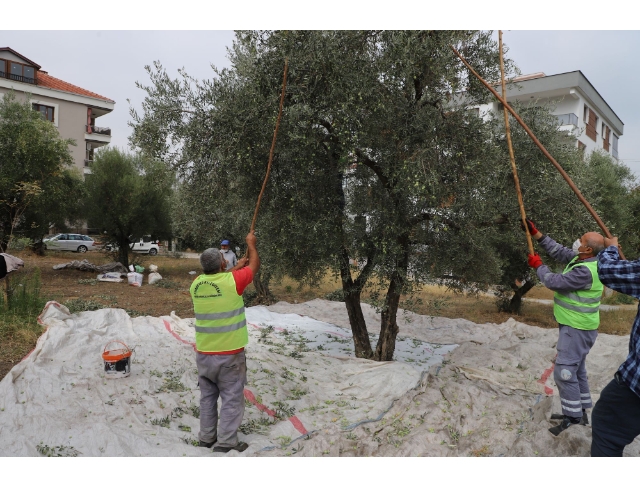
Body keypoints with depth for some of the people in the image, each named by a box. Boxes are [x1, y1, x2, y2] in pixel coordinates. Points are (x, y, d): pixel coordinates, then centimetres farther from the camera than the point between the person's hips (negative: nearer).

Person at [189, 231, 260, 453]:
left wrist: (236, 268, 25)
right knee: (232, 398, 5)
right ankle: (226, 442, 9)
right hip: (229, 354, -5)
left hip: (203, 353, 5)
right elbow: (255, 264, 2)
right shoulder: (232, 281, -15)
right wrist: (251, 244, 18)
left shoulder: (196, 284, -1)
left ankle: (206, 437, 26)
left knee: (207, 396, 17)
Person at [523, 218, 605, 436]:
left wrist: (538, 266, -6)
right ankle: (580, 412, 31)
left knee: (565, 372, -7)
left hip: (577, 329, -11)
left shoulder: (586, 271, -28)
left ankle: (573, 419, 2)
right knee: (576, 370, 19)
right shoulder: (582, 259, 2)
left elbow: (555, 282, -23)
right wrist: (536, 234, 8)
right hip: (575, 326, 11)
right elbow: (559, 251, 11)